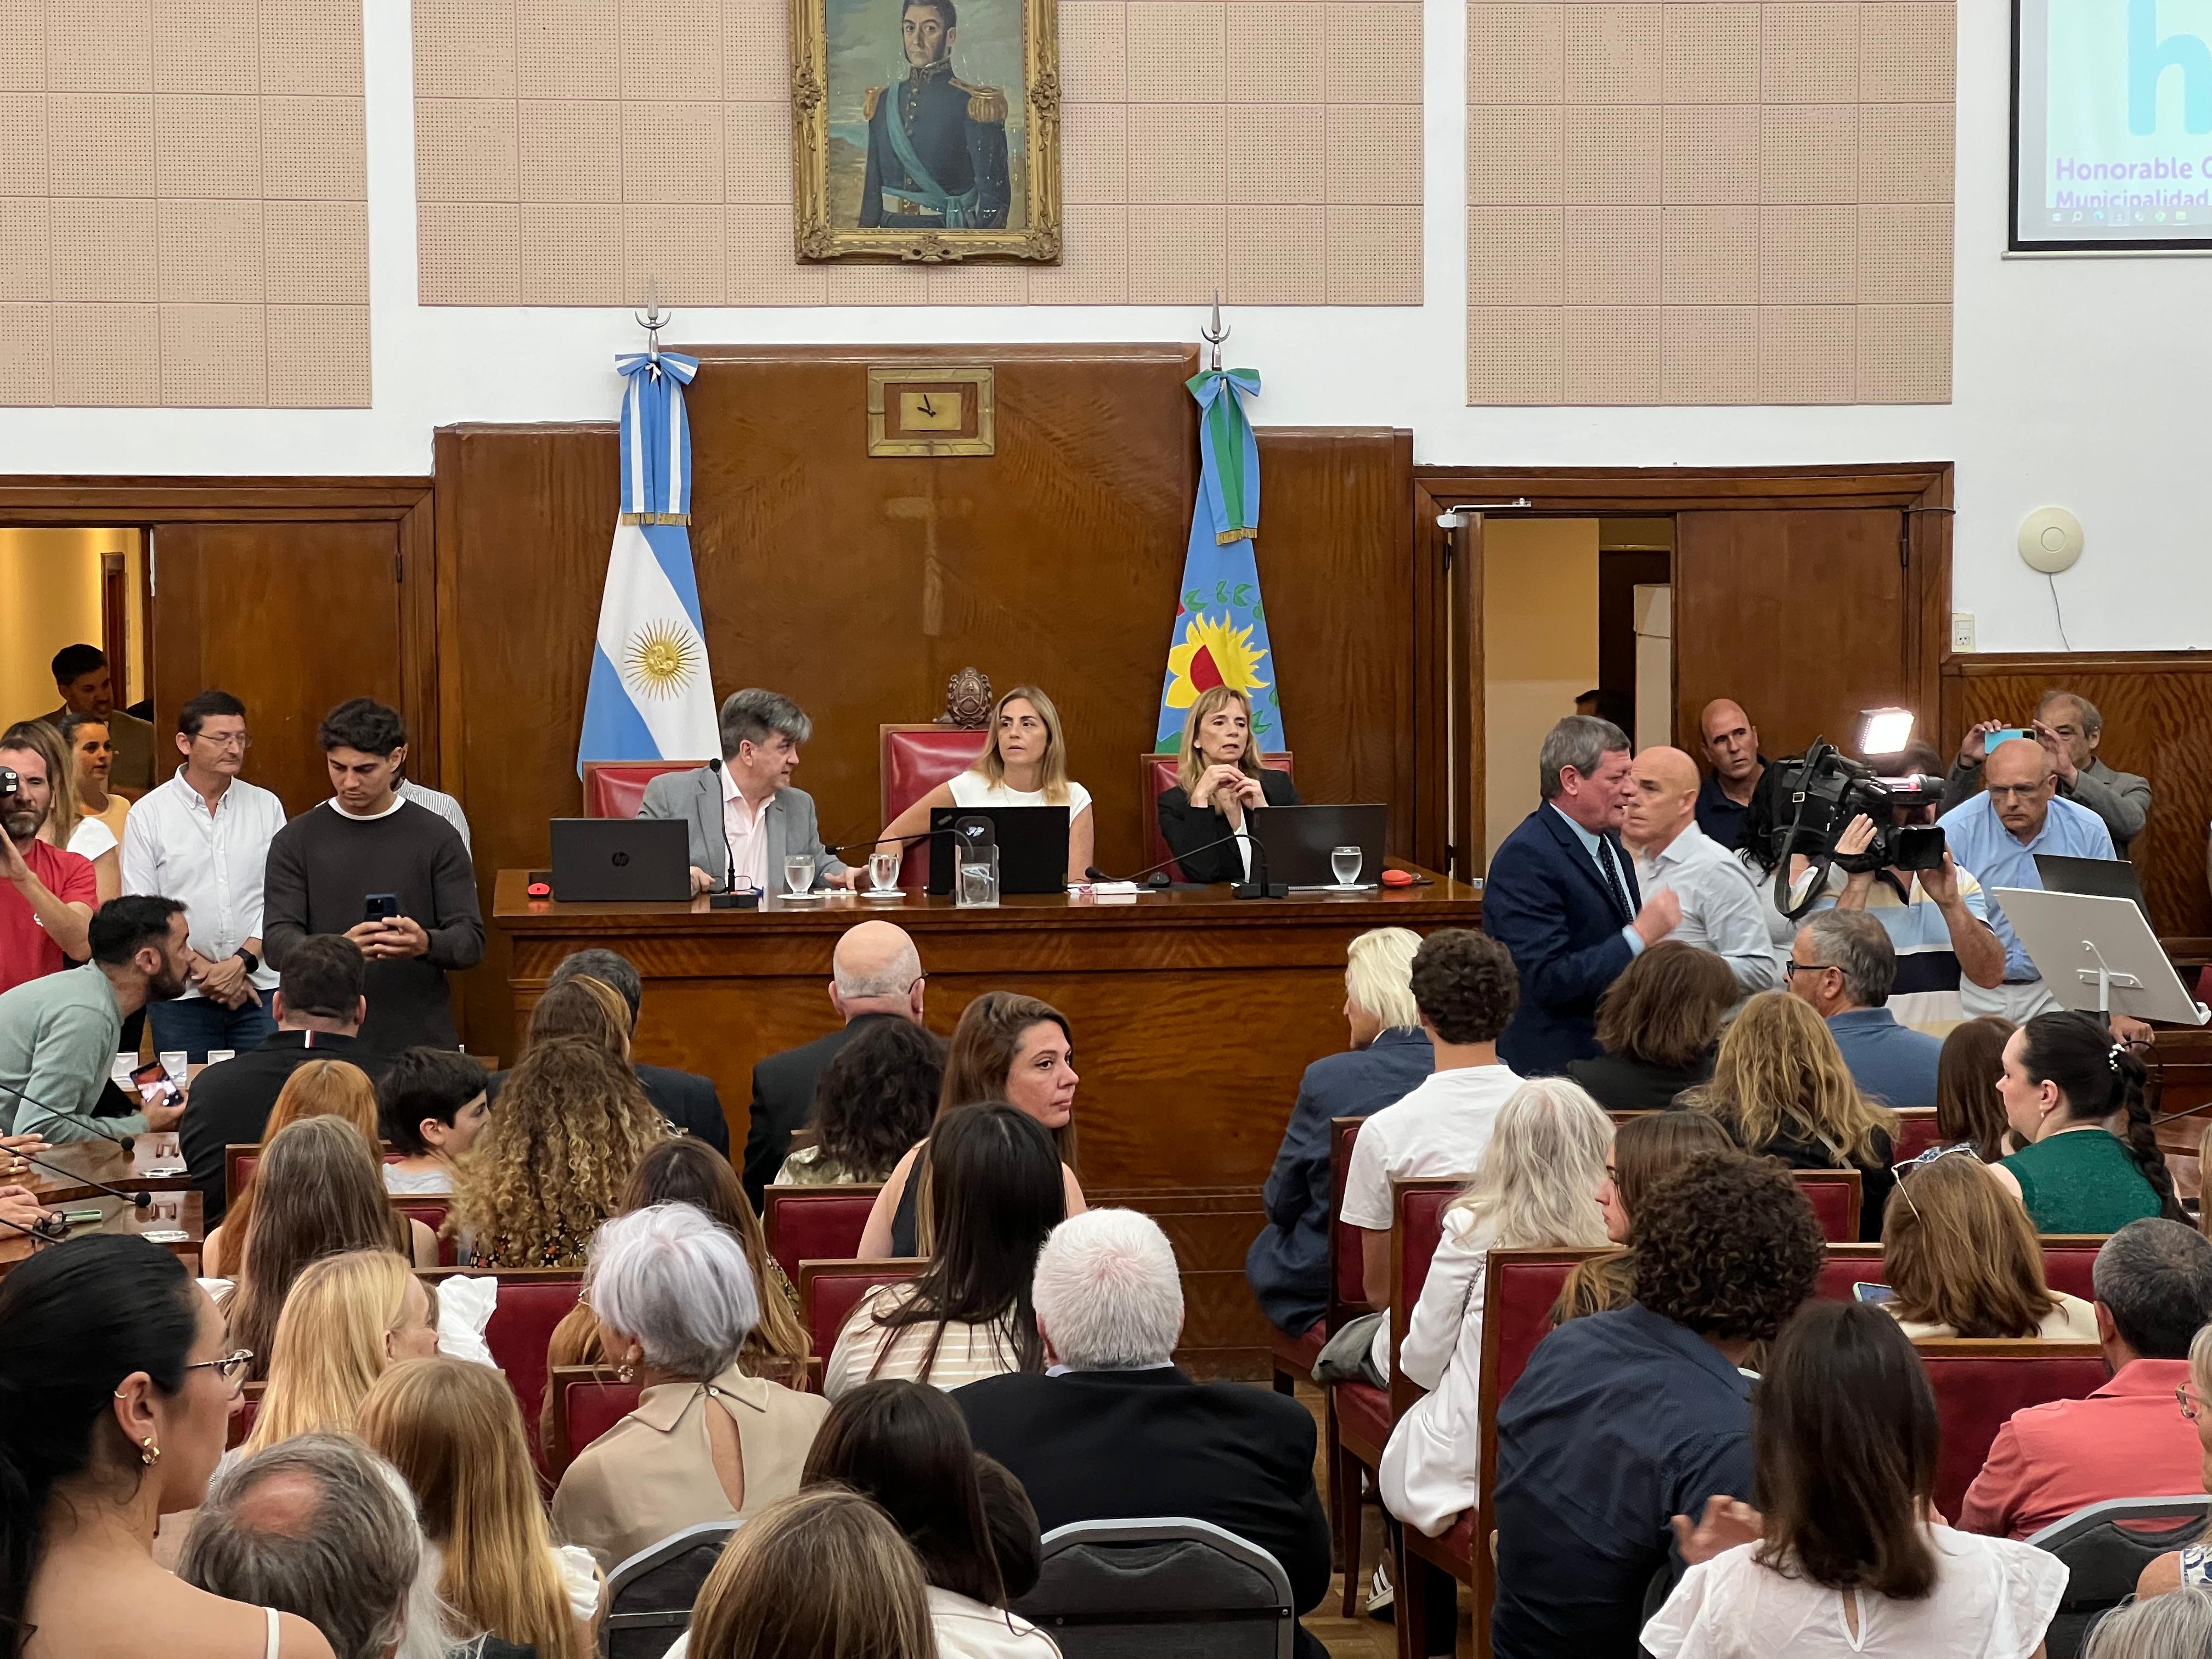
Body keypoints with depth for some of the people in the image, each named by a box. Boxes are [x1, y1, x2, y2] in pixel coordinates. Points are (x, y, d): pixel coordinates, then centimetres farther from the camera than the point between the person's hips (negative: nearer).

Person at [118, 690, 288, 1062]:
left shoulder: (267, 807, 7)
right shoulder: (148, 814, 2)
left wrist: (243, 961, -9)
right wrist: (204, 970, -8)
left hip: (262, 988, 1)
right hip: (181, 996, -1)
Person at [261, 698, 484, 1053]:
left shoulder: (436, 837, 1)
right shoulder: (296, 840, 3)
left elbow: (471, 940, -2)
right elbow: (278, 940, -4)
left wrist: (425, 944, -25)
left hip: (421, 1041, 0)